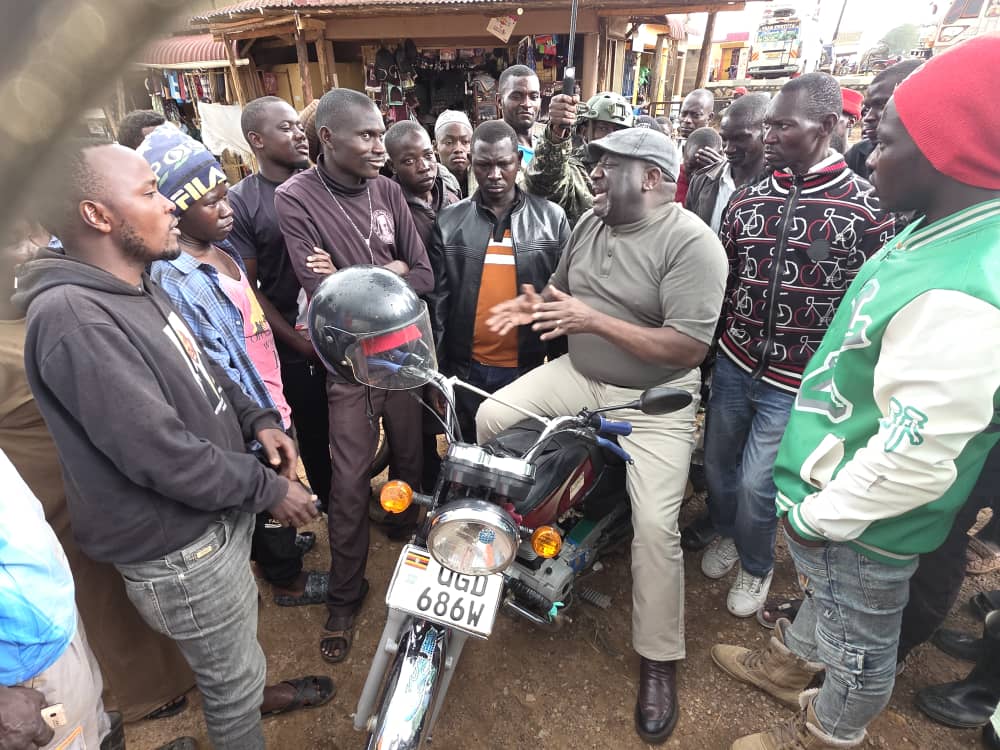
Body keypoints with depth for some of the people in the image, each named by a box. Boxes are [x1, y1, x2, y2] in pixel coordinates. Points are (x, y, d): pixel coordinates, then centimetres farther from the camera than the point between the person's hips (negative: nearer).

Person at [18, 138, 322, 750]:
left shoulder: (139, 288, 5)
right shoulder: (73, 318, -28)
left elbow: (201, 371, 17)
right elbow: (161, 454, -30)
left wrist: (256, 420, 1)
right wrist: (266, 489, -18)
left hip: (219, 515, 9)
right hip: (178, 548, -9)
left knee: (240, 640, 33)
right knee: (233, 679, 15)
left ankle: (251, 691, 60)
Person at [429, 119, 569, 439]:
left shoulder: (551, 218, -1)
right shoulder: (449, 222, 1)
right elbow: (437, 299, 3)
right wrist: (434, 371, 1)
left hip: (530, 368, -1)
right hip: (467, 370, 1)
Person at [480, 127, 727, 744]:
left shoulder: (691, 243, -17)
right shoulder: (590, 223, 6)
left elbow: (690, 349, -23)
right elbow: (562, 286, 18)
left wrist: (596, 320, -29)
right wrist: (535, 306, -7)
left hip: (656, 400, -6)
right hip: (580, 377, 7)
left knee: (656, 527, -14)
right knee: (491, 417, -8)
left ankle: (659, 662, 10)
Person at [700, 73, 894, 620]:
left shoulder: (868, 208, -10)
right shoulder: (747, 198, 3)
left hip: (798, 383, -4)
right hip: (733, 364, 4)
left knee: (756, 485, 3)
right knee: (717, 465, 17)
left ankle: (756, 565, 34)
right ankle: (726, 533, 49)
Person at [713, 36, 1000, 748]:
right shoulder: (943, 228, -3)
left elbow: (917, 458, -32)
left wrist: (820, 516, -17)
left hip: (862, 518, -8)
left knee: (857, 637, 20)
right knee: (823, 589, 32)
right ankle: (793, 659, 59)